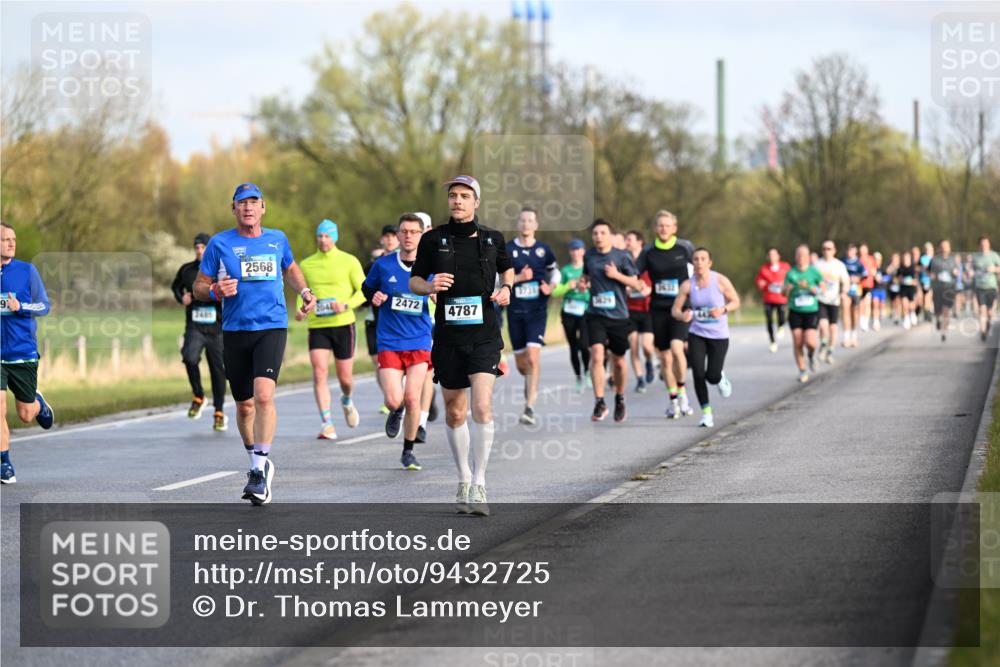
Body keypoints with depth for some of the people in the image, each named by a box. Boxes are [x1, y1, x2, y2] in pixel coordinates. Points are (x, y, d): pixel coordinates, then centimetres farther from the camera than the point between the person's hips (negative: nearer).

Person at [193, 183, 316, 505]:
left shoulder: (277, 239, 9)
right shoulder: (220, 243, 2)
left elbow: (289, 268, 30)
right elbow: (199, 287, 5)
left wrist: (304, 291, 13)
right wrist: (215, 291, -16)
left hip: (272, 327, -1)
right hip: (235, 331, 1)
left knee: (263, 395, -21)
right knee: (244, 405, 8)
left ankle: (261, 469, -17)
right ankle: (256, 463, 29)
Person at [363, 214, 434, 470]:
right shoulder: (383, 265, -1)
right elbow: (367, 288, 16)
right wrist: (374, 297, -5)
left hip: (419, 342, 0)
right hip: (389, 342, 0)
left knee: (412, 399, -7)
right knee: (394, 400, -12)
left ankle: (408, 451, 13)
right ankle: (396, 411, 28)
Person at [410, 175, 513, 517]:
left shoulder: (492, 239, 4)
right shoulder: (433, 239, 2)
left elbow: (507, 268, 23)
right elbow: (414, 280, 9)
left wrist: (505, 289, 2)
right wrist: (429, 286, -13)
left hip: (484, 334, -1)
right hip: (448, 336, 1)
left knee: (482, 406, -17)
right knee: (455, 414, 9)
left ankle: (478, 485, -13)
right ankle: (463, 479, 27)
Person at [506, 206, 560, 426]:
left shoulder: (543, 249, 4)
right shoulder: (507, 250, 0)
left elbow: (555, 272, 19)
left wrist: (550, 287, -2)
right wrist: (518, 278, -17)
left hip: (537, 311, -1)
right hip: (515, 311, 1)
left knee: (533, 356, -16)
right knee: (520, 362, 8)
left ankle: (529, 407, -15)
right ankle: (530, 382, 45)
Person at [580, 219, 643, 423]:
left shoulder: (622, 256, -4)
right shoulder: (588, 256, 5)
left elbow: (637, 284, -3)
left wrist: (617, 275, -17)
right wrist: (585, 283, 3)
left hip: (618, 316, -1)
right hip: (596, 315, 1)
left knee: (618, 361, 10)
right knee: (596, 356, -17)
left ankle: (620, 399, 33)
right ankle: (600, 403, -12)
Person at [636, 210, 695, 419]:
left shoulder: (685, 247, -1)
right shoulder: (648, 252, 2)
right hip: (658, 309, 2)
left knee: (676, 347, -22)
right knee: (665, 357, 4)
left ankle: (682, 392, -4)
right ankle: (674, 401, 17)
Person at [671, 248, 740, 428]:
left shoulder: (720, 281, -10)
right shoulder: (687, 285, -6)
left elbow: (735, 302, -1)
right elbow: (675, 309, -3)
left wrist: (723, 310, -21)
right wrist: (682, 315, -26)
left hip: (719, 335, -1)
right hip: (697, 334, 1)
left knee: (712, 376, -6)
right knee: (698, 373, -10)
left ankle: (721, 378, 34)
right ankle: (706, 413, 4)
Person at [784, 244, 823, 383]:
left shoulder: (814, 272, 0)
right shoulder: (791, 273, 2)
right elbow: (785, 294, 4)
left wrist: (809, 287, -16)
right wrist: (788, 290, -20)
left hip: (811, 311, -1)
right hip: (795, 312, 1)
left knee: (810, 342, -16)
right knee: (797, 343, -3)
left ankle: (811, 355, 20)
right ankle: (802, 370, 13)